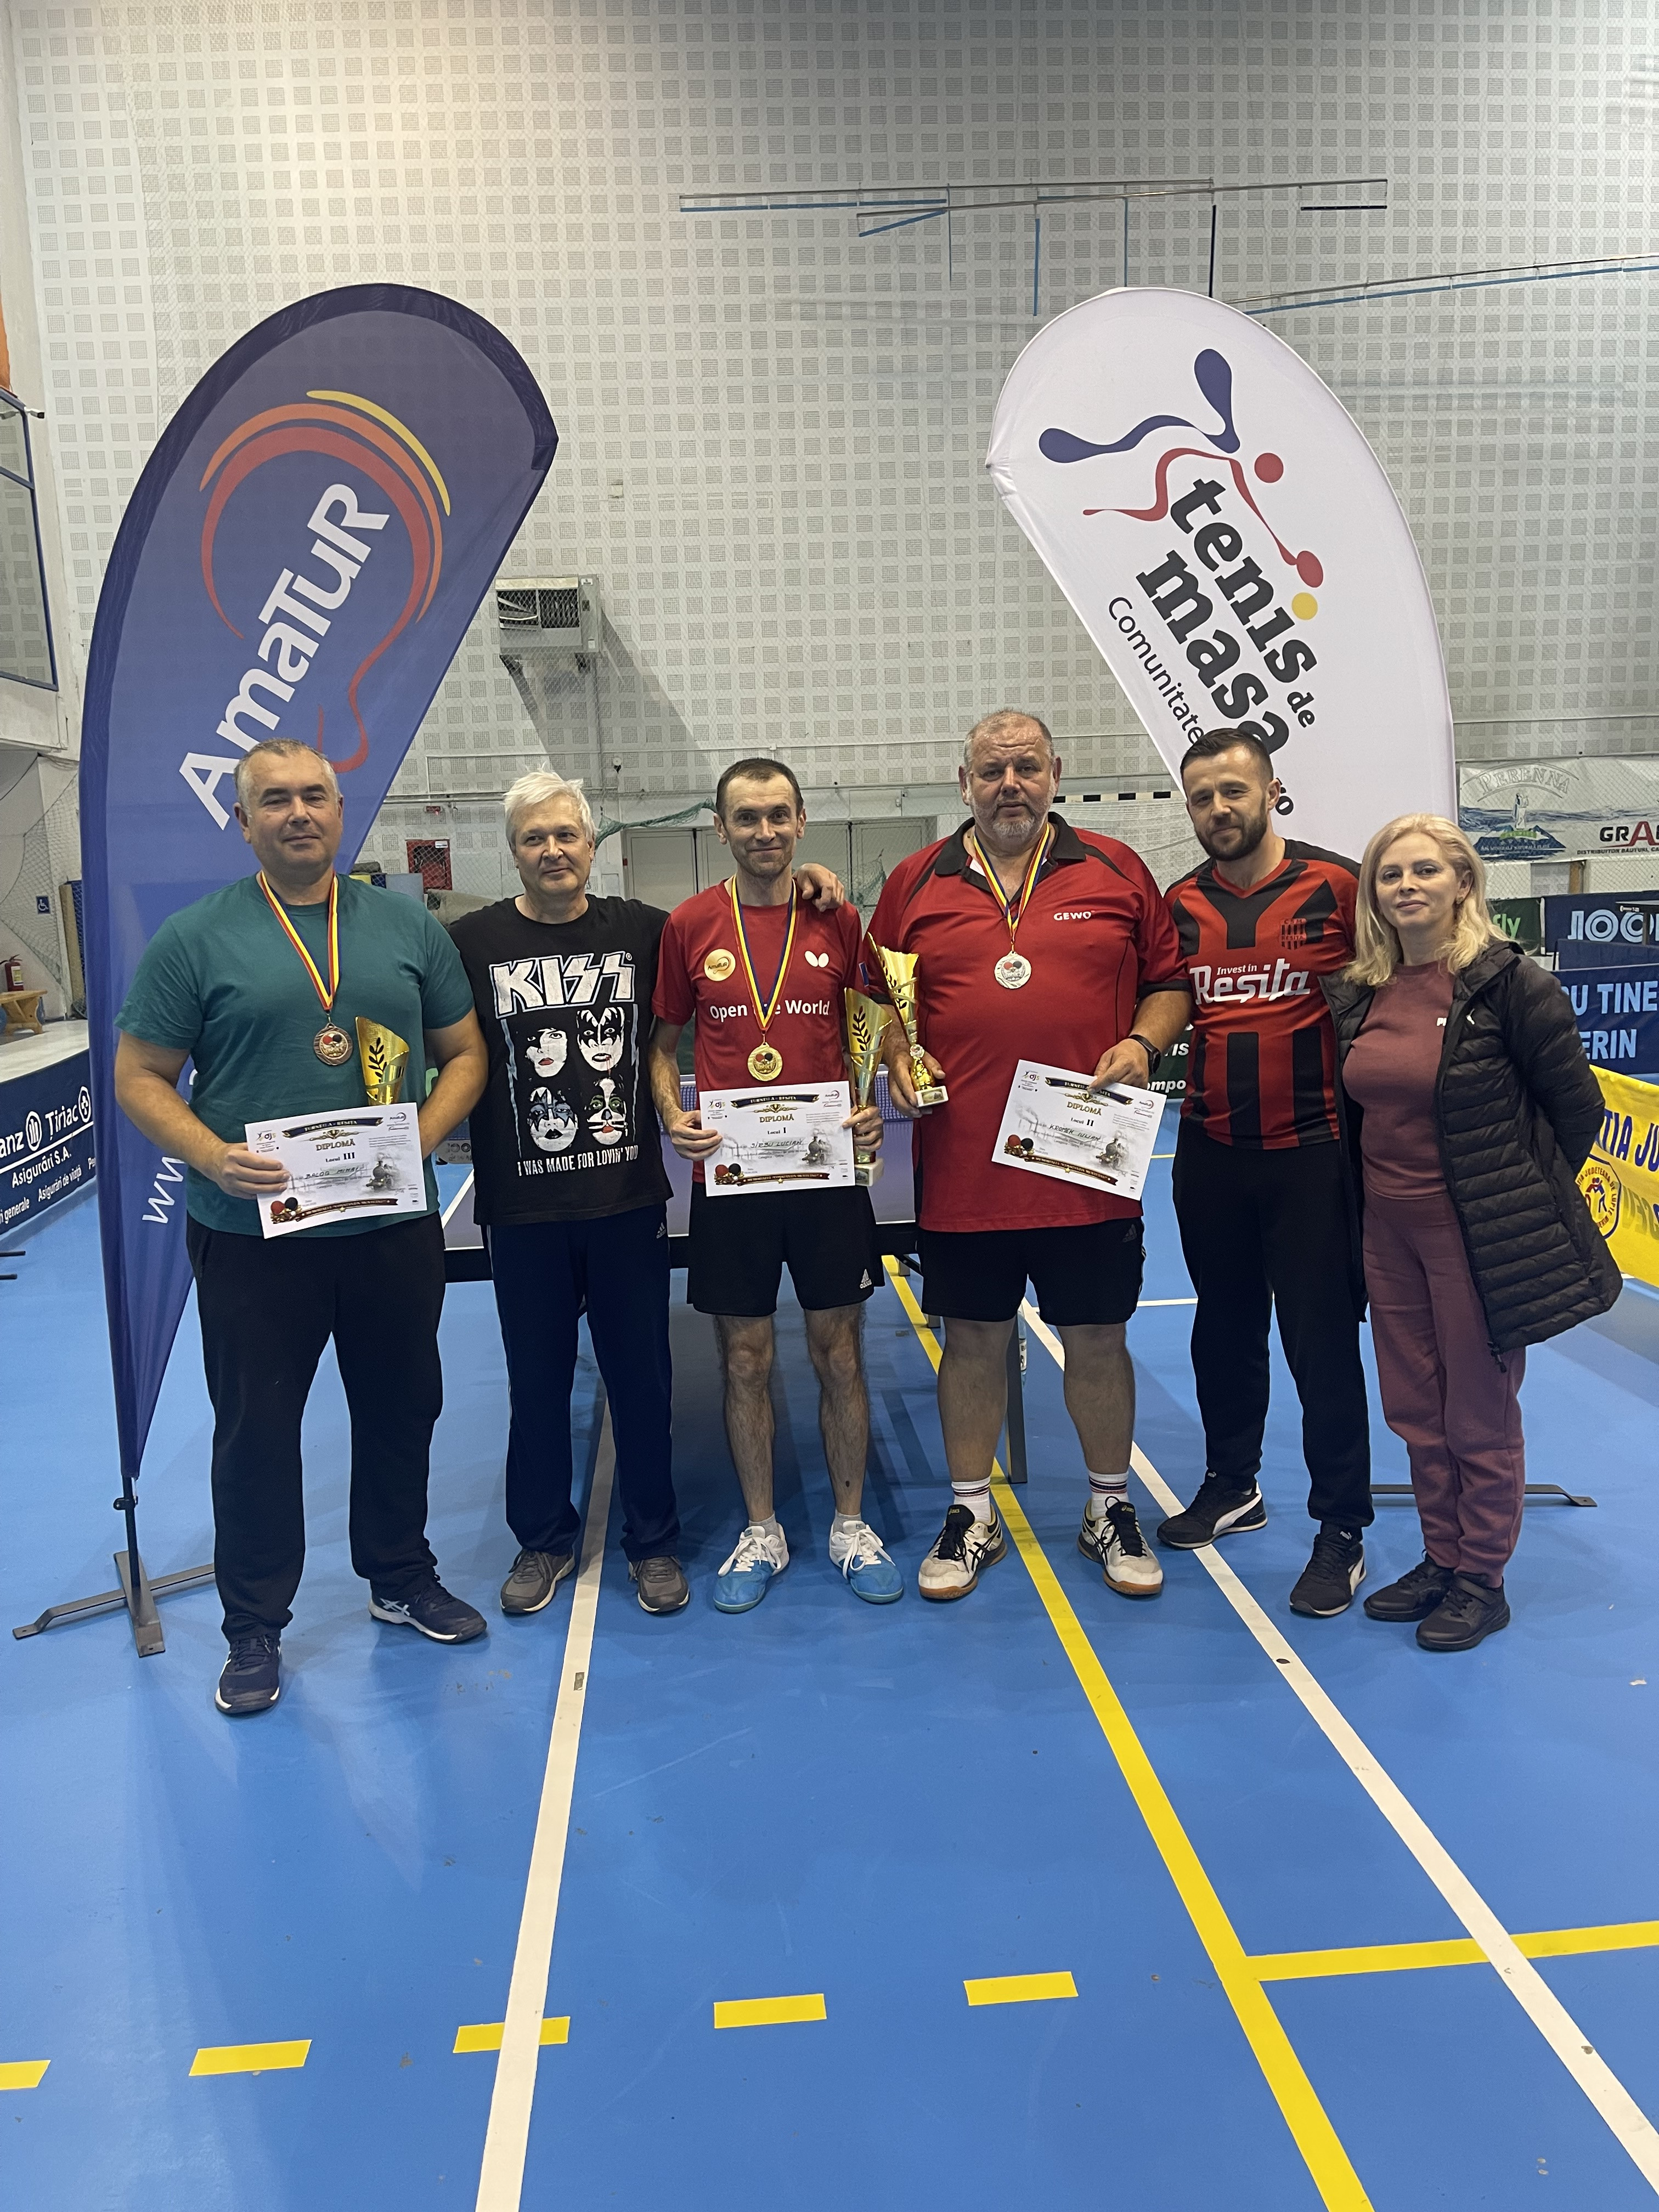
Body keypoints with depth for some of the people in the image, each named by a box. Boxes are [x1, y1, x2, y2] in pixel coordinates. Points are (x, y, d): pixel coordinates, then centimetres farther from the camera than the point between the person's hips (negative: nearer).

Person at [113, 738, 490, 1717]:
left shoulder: (409, 927, 5)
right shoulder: (194, 938, -3)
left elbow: (465, 1054, 8)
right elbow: (140, 1078, -2)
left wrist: (422, 1137, -9)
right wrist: (215, 1158, -19)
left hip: (394, 1226, 3)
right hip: (252, 1233, -2)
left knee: (403, 1409, 16)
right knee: (256, 1429, 8)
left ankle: (403, 1580, 38)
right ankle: (255, 1629, 26)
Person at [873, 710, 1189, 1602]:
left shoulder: (1117, 871, 5)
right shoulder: (916, 882, 5)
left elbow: (1167, 983, 10)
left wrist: (1144, 1043, -9)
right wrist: (897, 1056, -6)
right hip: (961, 1168, 1)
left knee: (1096, 1337, 11)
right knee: (974, 1337, 12)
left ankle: (1110, 1509, 31)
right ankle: (970, 1514, 29)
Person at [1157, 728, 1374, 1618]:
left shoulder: (1337, 886, -6)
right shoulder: (1179, 906, 5)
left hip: (1311, 1154, -4)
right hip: (1210, 1155, 4)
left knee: (1322, 1341, 2)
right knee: (1224, 1330, 17)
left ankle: (1342, 1529, 17)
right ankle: (1232, 1485, 36)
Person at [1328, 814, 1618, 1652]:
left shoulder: (1508, 982, -12)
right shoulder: (1359, 992, 4)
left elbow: (1577, 1106, -7)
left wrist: (1521, 1197, 0)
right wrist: (1374, 1192, 11)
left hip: (1478, 1235, -6)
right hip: (1389, 1229, 6)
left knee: (1480, 1416, 7)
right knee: (1415, 1411, 15)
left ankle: (1482, 1580, 23)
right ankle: (1442, 1559, 32)